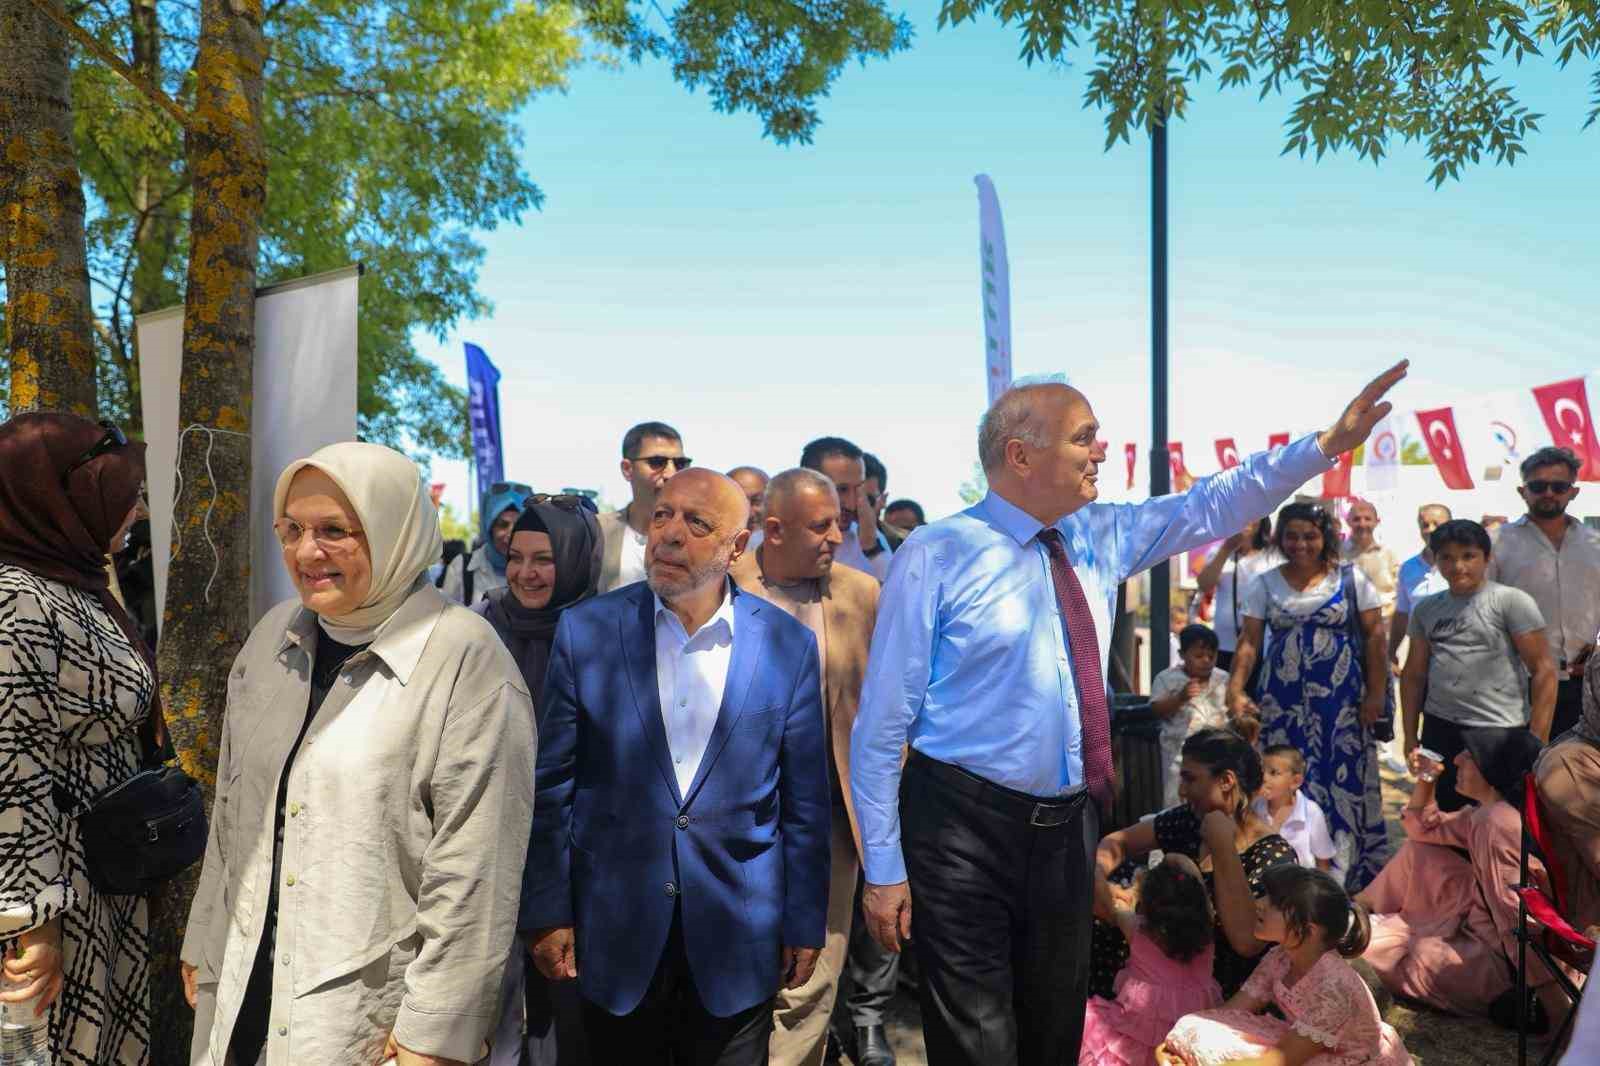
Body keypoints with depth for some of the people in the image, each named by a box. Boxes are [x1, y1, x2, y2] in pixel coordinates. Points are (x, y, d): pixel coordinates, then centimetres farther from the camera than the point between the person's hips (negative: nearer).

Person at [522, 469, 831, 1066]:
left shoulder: (788, 645, -7)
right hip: (614, 930, 0)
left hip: (738, 933, 0)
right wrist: (548, 913, -1)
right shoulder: (585, 631, -7)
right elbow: (552, 786, -2)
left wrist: (805, 924, 2)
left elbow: (805, 801, -1)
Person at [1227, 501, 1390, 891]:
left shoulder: (1350, 579, 3)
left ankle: (1347, 871, 11)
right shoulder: (1266, 584, 6)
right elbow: (1249, 640, 1)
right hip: (1282, 696, 2)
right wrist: (1236, 689, -11)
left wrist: (1376, 693, -4)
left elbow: (1375, 636, 3)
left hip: (1341, 696, -1)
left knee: (1343, 778, -1)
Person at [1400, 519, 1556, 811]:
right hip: (1439, 731, 5)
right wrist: (1410, 737, 11)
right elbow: (1414, 675, 13)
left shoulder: (1511, 601, -6)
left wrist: (1538, 741, -12)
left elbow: (1544, 671, -8)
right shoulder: (1426, 609, 8)